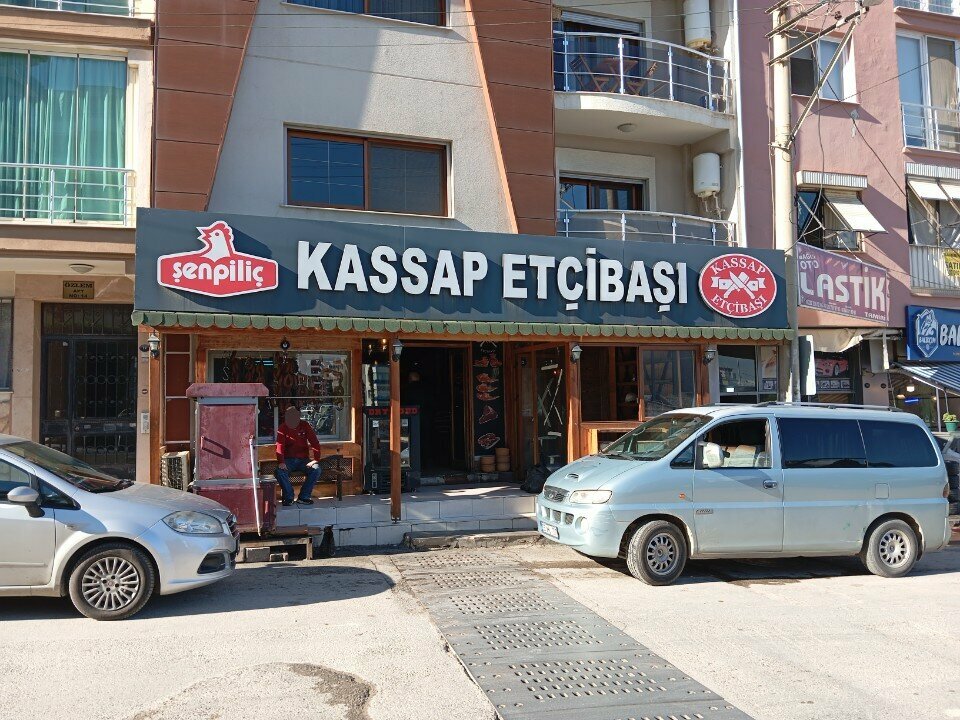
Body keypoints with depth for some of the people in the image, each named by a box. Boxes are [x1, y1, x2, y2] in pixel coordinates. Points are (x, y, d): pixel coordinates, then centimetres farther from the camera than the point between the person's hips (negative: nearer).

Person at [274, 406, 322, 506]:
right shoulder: (282, 428, -3)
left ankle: (304, 496, -14)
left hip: (303, 459, 1)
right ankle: (289, 497, -13)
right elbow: (280, 446, -14)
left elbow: (315, 443, -4)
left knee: (316, 469, -27)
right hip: (289, 460, -1)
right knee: (280, 471, -32)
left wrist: (315, 459, -18)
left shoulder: (305, 426, 0)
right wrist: (281, 462, -30)